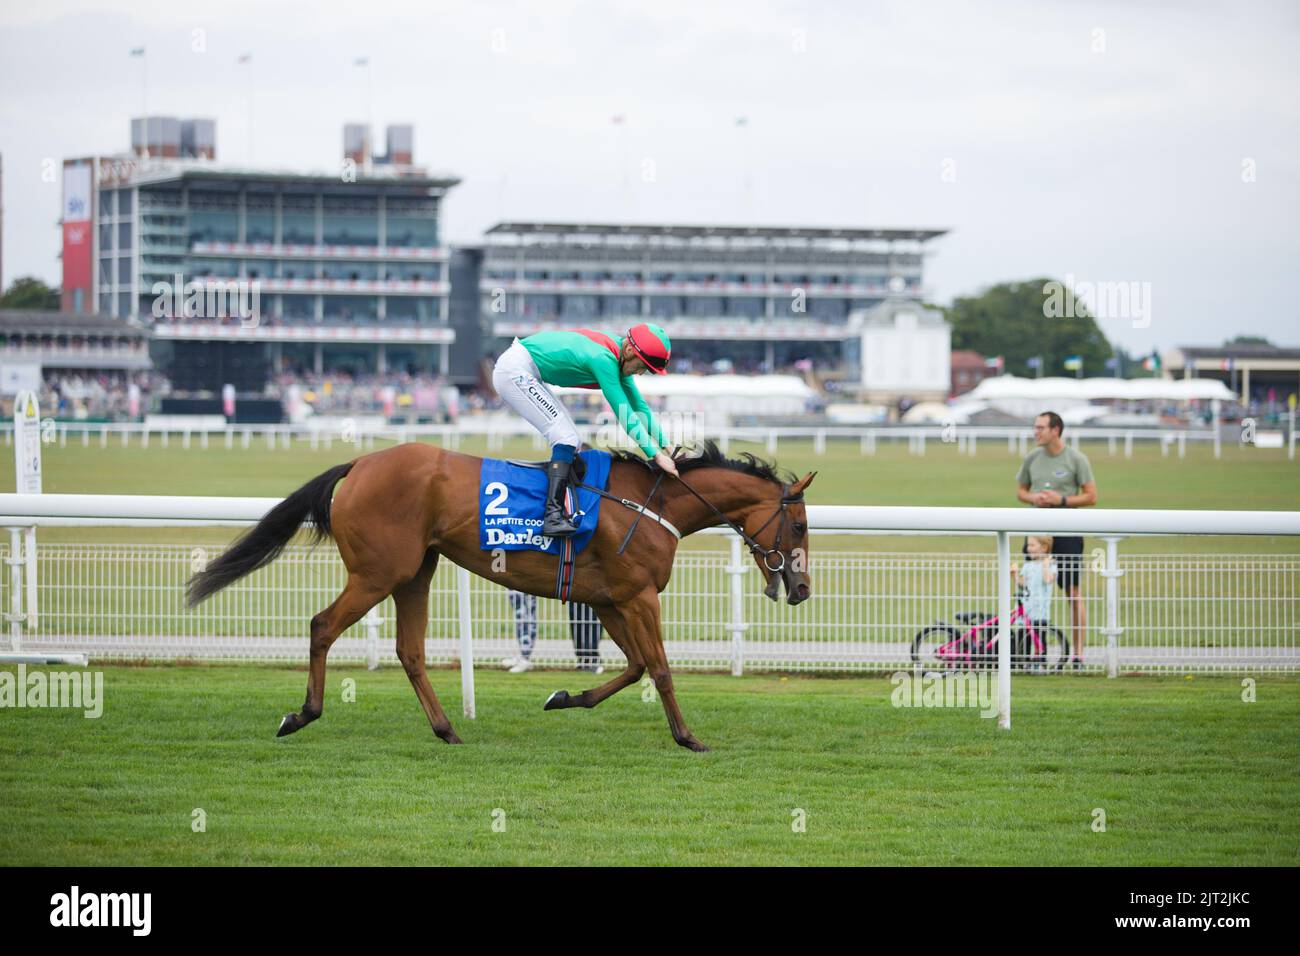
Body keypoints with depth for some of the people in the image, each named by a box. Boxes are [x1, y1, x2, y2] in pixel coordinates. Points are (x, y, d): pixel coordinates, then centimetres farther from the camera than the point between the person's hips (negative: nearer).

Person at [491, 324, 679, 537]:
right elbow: (625, 415, -23)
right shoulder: (603, 359, -24)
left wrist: (666, 446, 14)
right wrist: (656, 455, -19)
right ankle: (553, 516, -26)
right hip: (514, 372, -11)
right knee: (565, 437, -17)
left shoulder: (616, 355, 6)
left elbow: (639, 406, 15)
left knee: (569, 439, 11)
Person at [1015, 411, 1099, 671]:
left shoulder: (1076, 459, -4)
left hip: (1067, 532, -4)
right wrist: (1033, 498, -6)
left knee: (1073, 592, -2)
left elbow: (1090, 496, -3)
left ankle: (1078, 653, 2)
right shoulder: (1032, 458, 9)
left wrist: (1061, 500, -16)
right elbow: (1020, 491, 17)